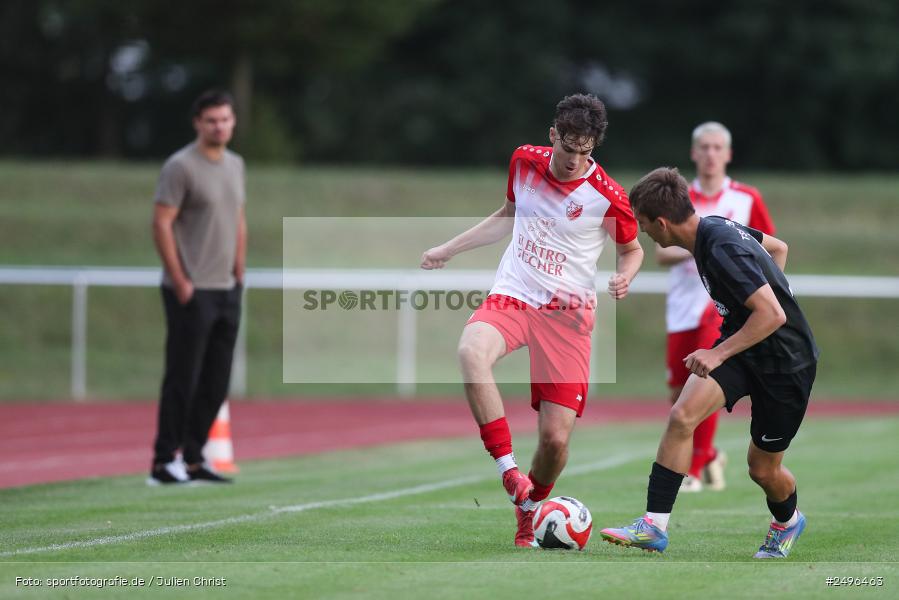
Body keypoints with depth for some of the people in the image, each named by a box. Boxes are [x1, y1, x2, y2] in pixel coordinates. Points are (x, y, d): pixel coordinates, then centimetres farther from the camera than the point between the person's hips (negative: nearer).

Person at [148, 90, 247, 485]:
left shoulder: (235, 165, 14)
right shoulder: (181, 167, -9)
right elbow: (161, 223, -13)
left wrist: (239, 274, 14)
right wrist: (180, 281, -16)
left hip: (227, 290, 7)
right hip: (192, 292, -7)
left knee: (215, 383, 8)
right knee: (182, 379, -7)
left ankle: (192, 459, 15)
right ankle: (164, 463, -2)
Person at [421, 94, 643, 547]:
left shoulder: (606, 195, -8)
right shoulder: (524, 161, 3)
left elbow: (632, 249, 9)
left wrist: (624, 276, -13)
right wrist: (449, 249, 23)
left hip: (566, 312, -2)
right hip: (511, 299, 2)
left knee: (555, 437, -8)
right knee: (471, 350, -35)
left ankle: (529, 510, 23)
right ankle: (509, 472, -32)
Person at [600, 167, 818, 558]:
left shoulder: (722, 251, -30)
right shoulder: (715, 226, -2)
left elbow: (772, 315, -33)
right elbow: (778, 247, 14)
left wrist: (718, 354, -28)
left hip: (784, 362, -8)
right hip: (740, 347, 8)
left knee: (763, 468, 9)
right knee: (682, 416, -16)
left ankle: (787, 522, 43)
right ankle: (654, 527, -16)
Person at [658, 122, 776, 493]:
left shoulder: (746, 199, 3)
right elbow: (662, 254, 0)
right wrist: (692, 250, -18)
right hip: (684, 305, 3)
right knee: (679, 394, 3)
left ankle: (694, 470, -10)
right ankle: (710, 456, 29)